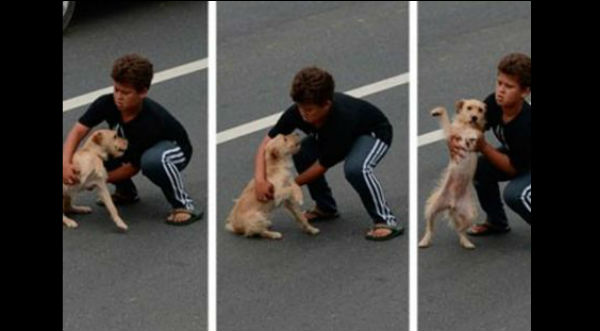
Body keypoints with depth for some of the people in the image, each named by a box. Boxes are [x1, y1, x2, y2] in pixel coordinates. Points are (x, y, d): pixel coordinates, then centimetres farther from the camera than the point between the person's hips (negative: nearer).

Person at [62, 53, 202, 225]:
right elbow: (79, 130, -28)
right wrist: (66, 163, -44)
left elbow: (133, 166, -29)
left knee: (154, 160, -43)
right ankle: (126, 192, 7)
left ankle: (183, 205, -20)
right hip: (132, 147, 6)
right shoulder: (107, 104, -25)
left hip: (174, 148, -6)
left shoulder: (150, 122, -37)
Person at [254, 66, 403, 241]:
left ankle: (386, 221, -21)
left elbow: (322, 165, -30)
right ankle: (326, 207, 6)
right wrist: (260, 180, -39)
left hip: (374, 133, -7)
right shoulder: (298, 112, -27)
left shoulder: (342, 120, -41)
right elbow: (267, 143, -23)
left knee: (355, 168, -37)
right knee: (301, 152, -15)